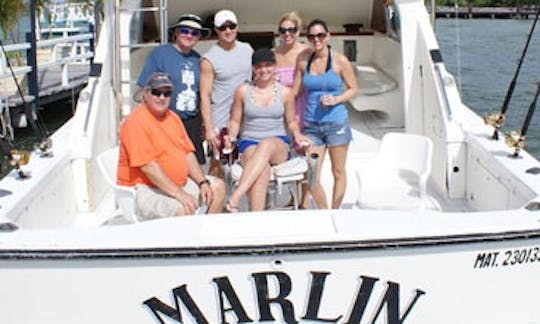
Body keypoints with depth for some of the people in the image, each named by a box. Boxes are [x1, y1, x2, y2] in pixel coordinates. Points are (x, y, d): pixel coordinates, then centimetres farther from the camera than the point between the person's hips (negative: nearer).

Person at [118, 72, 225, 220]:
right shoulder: (136, 121, -17)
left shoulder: (173, 117, 11)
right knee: (184, 210, -33)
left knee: (218, 186, 7)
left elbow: (188, 153, 14)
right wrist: (180, 194, -26)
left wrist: (203, 182, 0)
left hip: (177, 183, 9)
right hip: (146, 189, -9)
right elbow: (148, 166, -23)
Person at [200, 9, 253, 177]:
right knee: (217, 168, -1)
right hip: (220, 124, -5)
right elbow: (205, 96, -10)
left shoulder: (247, 50, 7)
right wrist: (209, 129, -15)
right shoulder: (209, 59, -8)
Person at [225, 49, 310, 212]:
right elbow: (235, 121, 14)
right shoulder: (243, 91, 8)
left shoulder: (285, 92, 9)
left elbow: (291, 121, 18)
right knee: (262, 170, -37)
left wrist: (297, 134, -4)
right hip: (249, 144, 0)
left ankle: (235, 197, -48)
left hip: (279, 145, 0)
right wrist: (231, 137, -6)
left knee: (266, 144, -40)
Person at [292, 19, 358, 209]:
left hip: (337, 124, -2)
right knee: (312, 177, 0)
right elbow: (294, 91, 10)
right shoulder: (303, 61, 5)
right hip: (311, 126, 2)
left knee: (338, 172, 8)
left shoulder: (340, 61, -3)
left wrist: (336, 99, -14)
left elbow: (353, 88, 3)